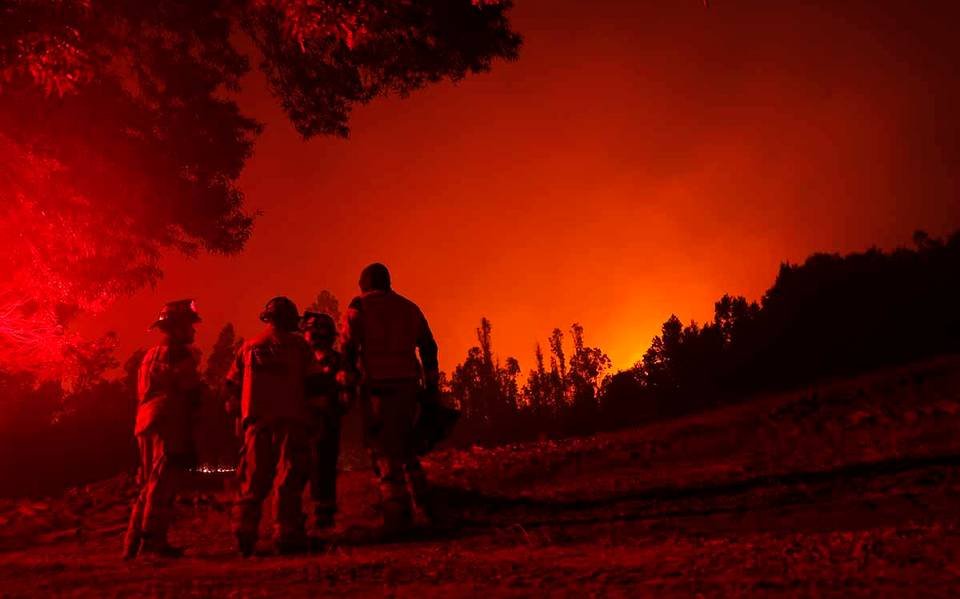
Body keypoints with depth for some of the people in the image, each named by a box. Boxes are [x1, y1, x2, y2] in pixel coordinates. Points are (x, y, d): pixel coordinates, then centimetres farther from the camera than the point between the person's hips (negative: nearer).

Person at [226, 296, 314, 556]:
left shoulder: (250, 346, 12)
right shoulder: (298, 346, 3)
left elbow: (233, 383, 10)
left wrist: (237, 406, 22)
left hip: (256, 419, 4)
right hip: (289, 419, -3)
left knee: (254, 479, 11)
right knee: (288, 477, -1)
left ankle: (245, 536, 7)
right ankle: (287, 535, -6)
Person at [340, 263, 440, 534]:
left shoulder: (359, 306, 4)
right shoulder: (409, 307, 17)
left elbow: (349, 347, -6)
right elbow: (429, 347, 15)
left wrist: (349, 381, -2)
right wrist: (431, 384, 17)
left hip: (378, 386, -5)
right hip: (407, 384, 5)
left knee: (386, 451, -2)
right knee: (406, 445, 19)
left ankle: (398, 514, -4)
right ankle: (422, 501, 19)